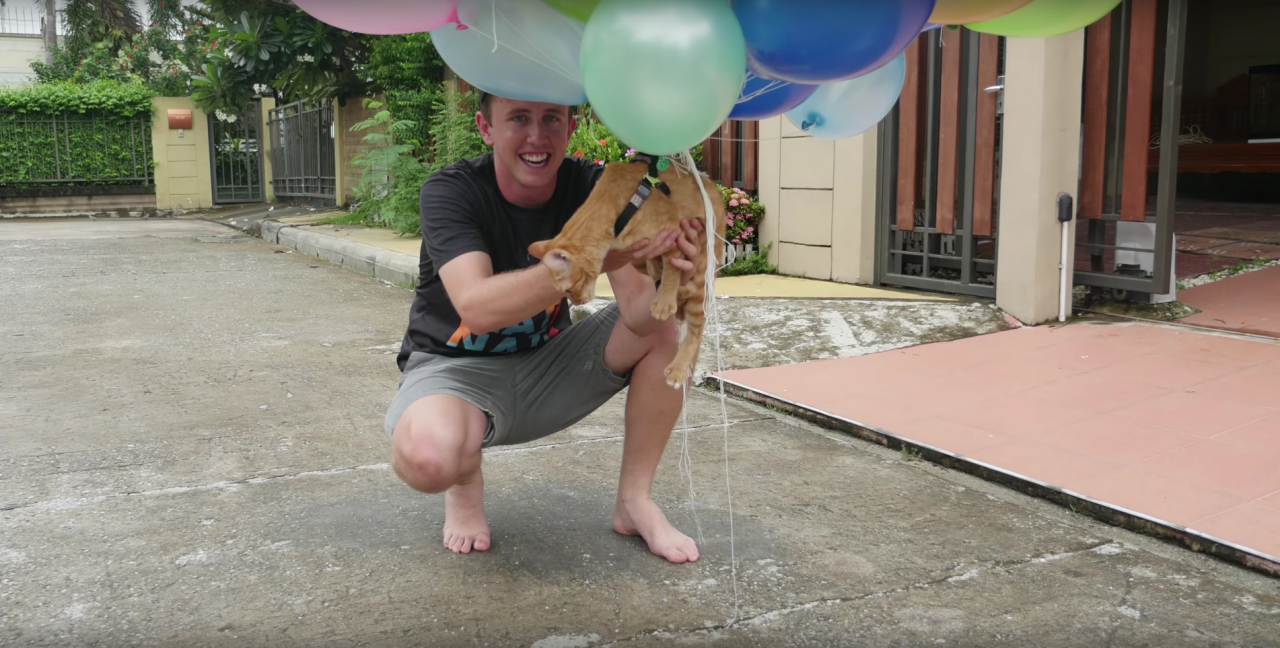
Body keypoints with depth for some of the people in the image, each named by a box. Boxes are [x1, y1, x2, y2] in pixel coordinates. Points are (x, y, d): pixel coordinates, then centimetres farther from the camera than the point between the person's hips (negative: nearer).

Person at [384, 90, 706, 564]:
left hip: (547, 363, 4)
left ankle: (634, 502, -2)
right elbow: (478, 308, -39)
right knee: (427, 457, -37)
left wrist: (672, 280, -44)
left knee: (666, 328, -16)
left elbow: (639, 311, -20)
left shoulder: (591, 187, -12)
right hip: (455, 366, -4)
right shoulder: (450, 192, -21)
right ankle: (465, 481, 3)